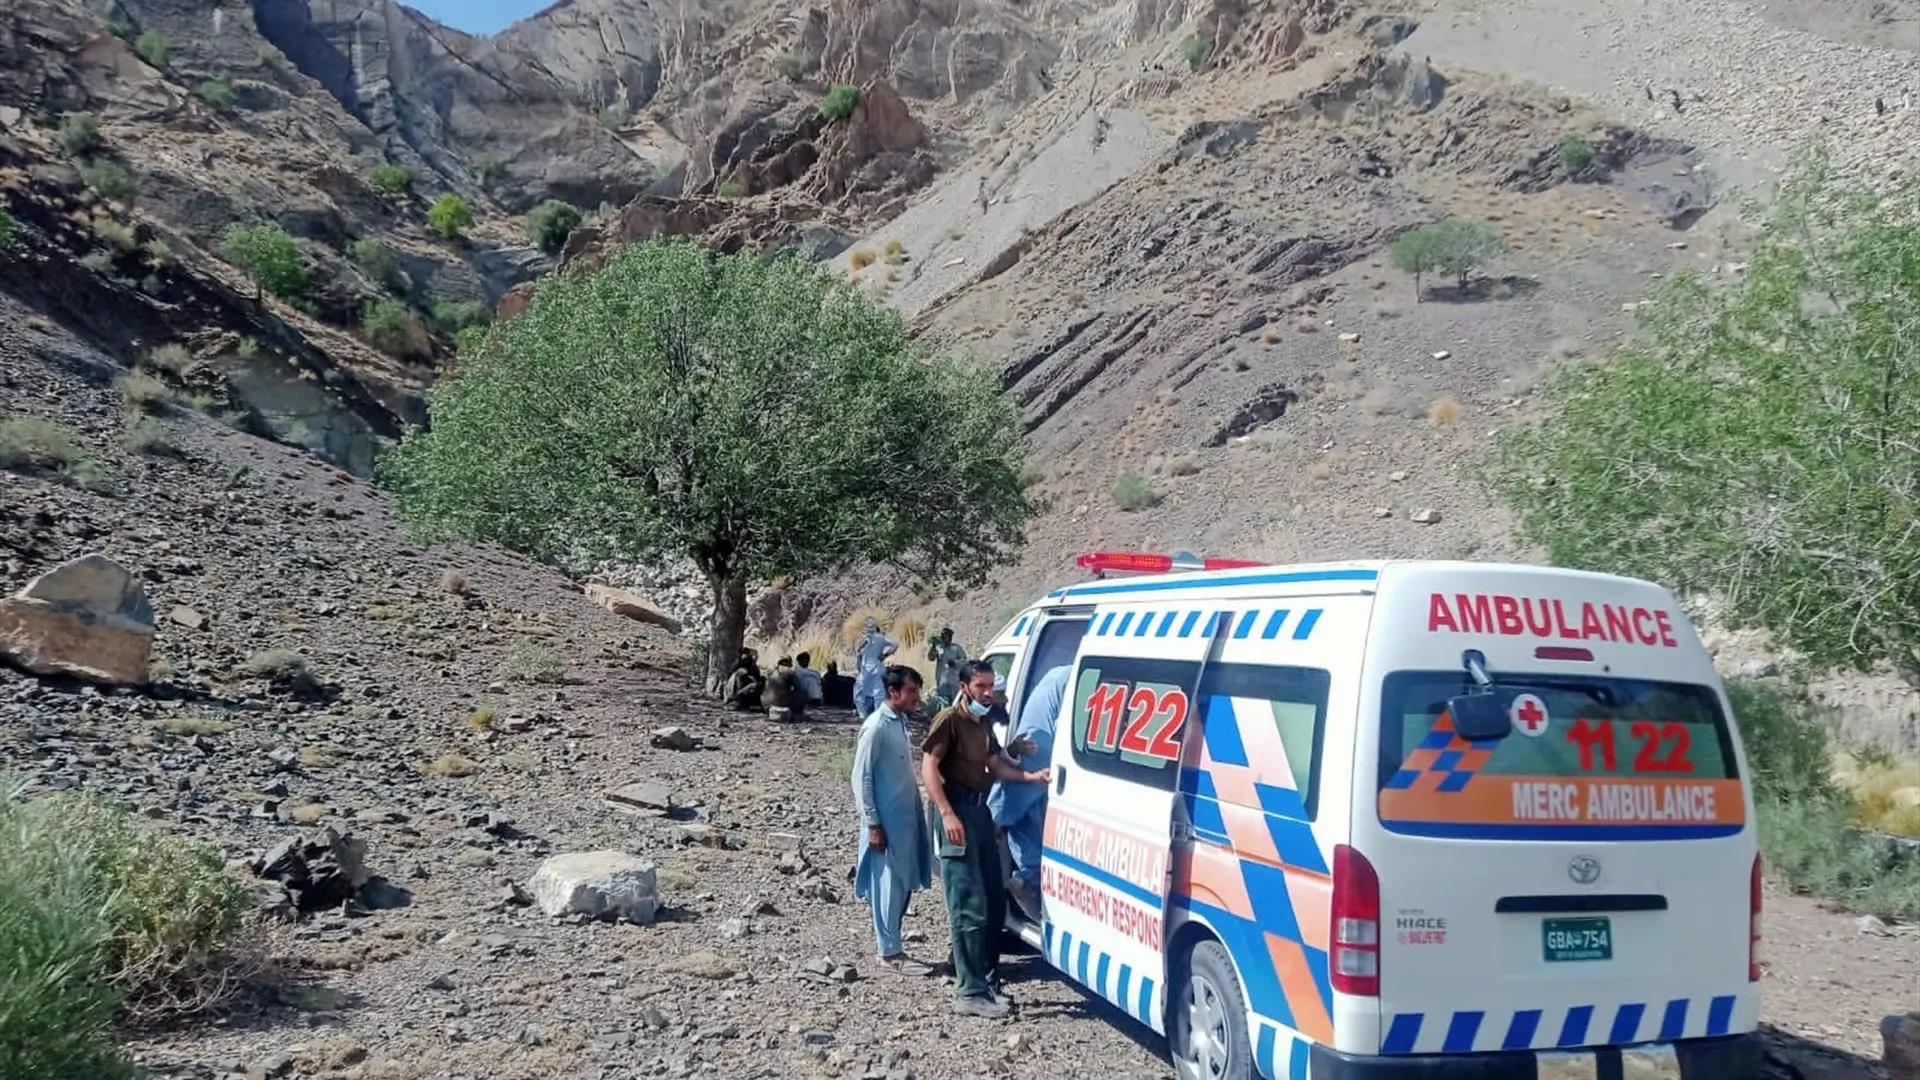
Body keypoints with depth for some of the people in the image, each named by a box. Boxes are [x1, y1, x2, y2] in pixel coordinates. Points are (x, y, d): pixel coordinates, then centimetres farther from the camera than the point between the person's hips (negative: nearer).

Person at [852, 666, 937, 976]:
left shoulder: (900, 722, 9)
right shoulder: (876, 727, -16)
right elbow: (861, 777, -16)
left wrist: (916, 815, 17)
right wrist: (872, 824, -17)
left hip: (905, 818, 8)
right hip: (887, 821, -8)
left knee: (904, 883, 14)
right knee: (888, 885, 0)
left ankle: (887, 936, 26)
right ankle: (890, 952, 8)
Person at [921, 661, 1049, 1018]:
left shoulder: (983, 724, 17)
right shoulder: (949, 719, -10)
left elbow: (996, 765, 19)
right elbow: (928, 766, -16)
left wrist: (1031, 777, 1)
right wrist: (947, 814, -24)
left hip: (981, 810, 10)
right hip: (958, 811, -10)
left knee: (995, 903, 14)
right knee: (970, 908, -8)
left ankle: (987, 981, 26)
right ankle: (971, 993, -3)